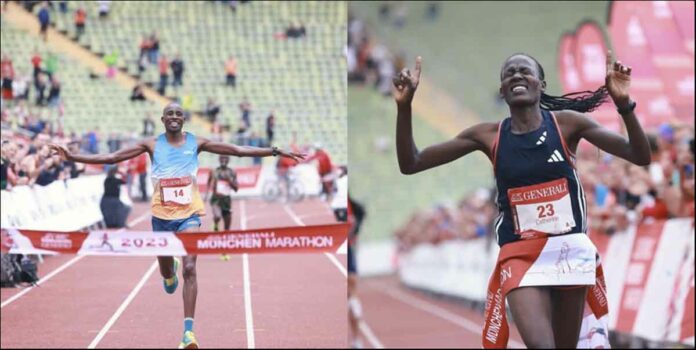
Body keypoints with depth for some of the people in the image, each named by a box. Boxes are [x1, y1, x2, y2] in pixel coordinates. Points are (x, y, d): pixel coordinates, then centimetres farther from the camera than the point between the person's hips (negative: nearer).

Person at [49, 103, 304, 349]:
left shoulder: (196, 143, 1)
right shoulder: (152, 145, 0)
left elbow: (238, 150, -1)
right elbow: (112, 157, -3)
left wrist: (274, 152, -7)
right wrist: (72, 157, -11)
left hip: (189, 215, -1)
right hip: (161, 216, 2)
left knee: (189, 269, -17)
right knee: (166, 271, 15)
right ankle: (170, 273, 57)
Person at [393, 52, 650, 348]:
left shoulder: (567, 123, -3)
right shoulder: (488, 135, 0)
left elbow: (641, 156, -8)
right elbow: (410, 164, 1)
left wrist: (623, 104, -25)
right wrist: (404, 107, -14)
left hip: (570, 249, 1)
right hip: (520, 254, -1)